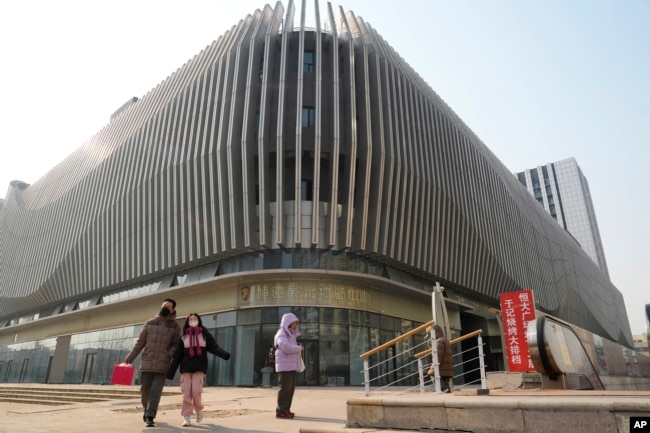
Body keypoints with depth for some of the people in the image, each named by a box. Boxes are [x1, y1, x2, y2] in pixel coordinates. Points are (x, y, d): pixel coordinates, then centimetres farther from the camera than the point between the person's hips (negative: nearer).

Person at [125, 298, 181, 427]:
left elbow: (176, 345, 3)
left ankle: (150, 418, -4)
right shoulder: (149, 323, 6)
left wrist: (170, 353, -18)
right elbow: (140, 343, 9)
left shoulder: (175, 327, 2)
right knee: (145, 390, 10)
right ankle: (147, 409, 36)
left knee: (155, 392, -9)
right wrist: (129, 358, 5)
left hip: (162, 365, -2)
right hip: (146, 363, 2)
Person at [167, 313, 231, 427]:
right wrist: (170, 372, 6)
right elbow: (177, 356, 10)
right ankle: (186, 417, 8)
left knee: (196, 391, -7)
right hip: (186, 368, 2)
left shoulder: (205, 334, 6)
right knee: (186, 393, -2)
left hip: (199, 367, -2)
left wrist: (225, 354, -24)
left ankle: (199, 411, 19)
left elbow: (214, 347, -6)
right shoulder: (184, 337, 11)